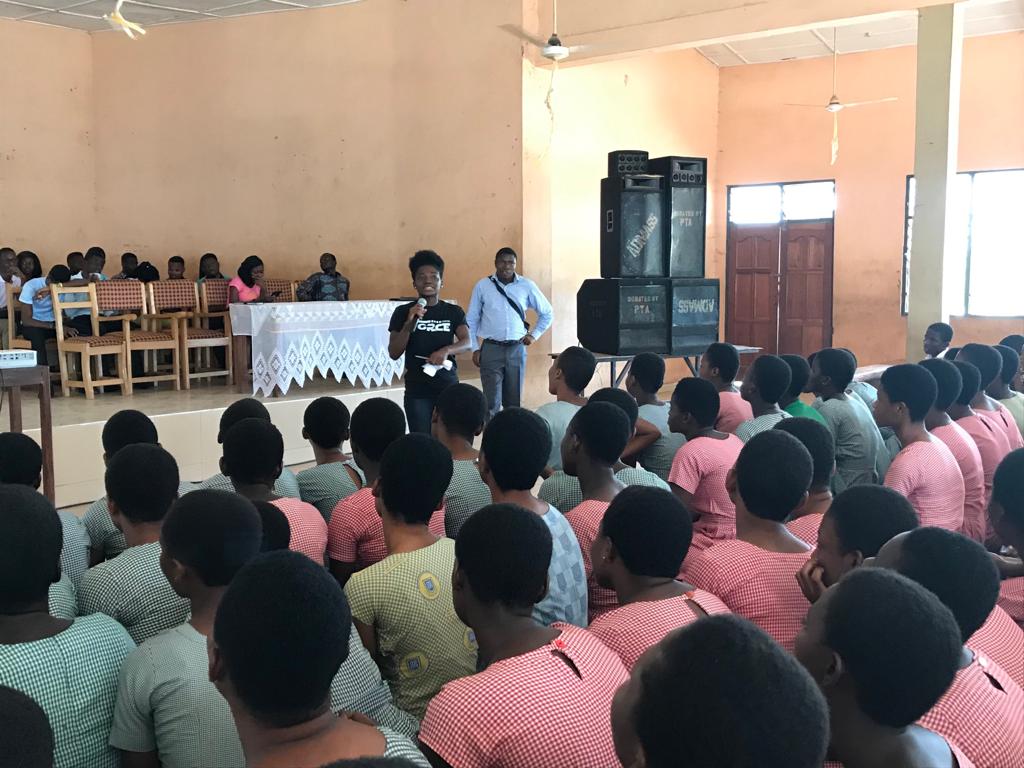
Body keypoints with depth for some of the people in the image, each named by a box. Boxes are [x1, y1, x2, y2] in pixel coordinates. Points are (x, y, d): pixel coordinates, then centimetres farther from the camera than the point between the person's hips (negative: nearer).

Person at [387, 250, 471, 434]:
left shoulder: (453, 312, 4)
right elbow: (394, 354, -3)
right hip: (417, 391, -1)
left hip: (448, 388, 1)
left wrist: (445, 350, -29)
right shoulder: (403, 312, 1)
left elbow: (467, 342, -9)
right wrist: (409, 323, -17)